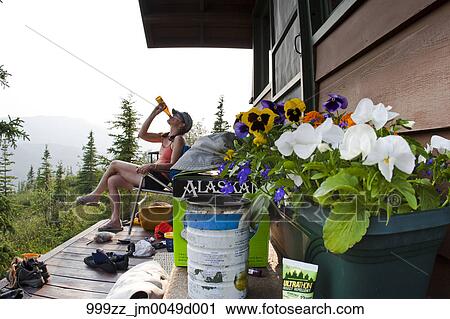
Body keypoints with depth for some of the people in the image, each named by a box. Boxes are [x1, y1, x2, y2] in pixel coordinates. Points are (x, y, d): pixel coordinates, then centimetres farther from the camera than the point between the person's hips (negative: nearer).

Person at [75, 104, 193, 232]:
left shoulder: (178, 139, -8)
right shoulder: (165, 137, 18)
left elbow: (173, 165, -16)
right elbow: (142, 134, 17)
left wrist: (152, 166, -28)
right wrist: (154, 113, 13)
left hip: (158, 180, -8)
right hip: (152, 177, 8)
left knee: (114, 164, -3)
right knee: (112, 180, -1)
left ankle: (95, 195, 17)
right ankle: (115, 221, 1)